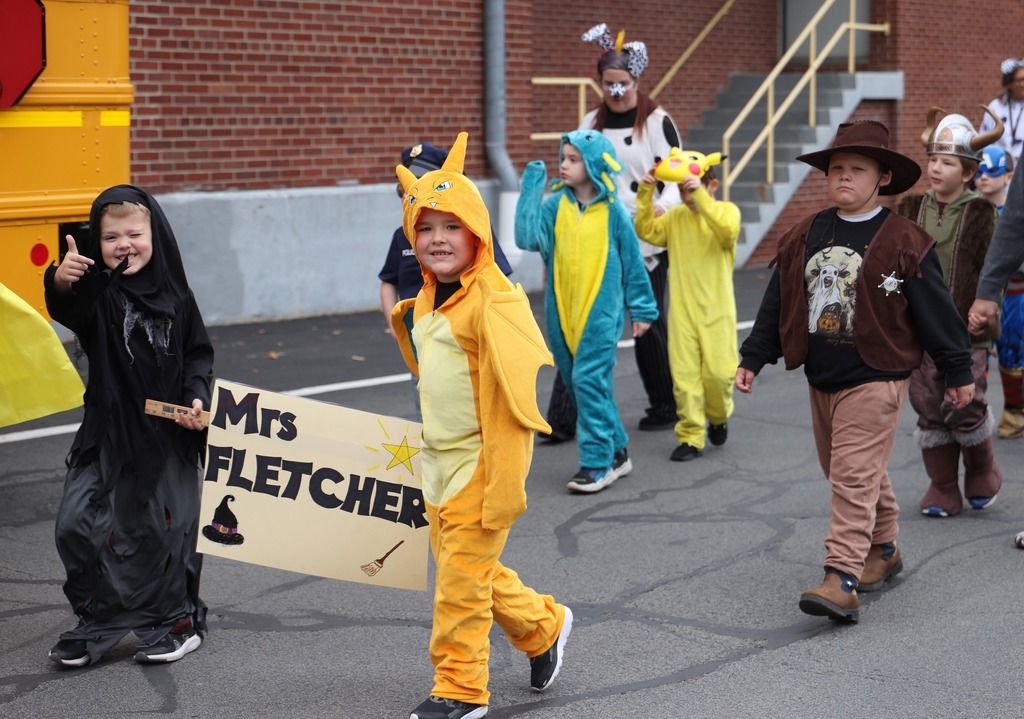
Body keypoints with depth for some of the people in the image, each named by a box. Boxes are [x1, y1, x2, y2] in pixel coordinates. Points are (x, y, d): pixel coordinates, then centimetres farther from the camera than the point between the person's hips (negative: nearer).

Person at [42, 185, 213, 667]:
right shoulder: (97, 292, -5)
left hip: (170, 434, 0)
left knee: (167, 528, 9)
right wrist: (60, 283, -49)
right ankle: (96, 621, 11)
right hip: (109, 432, 0)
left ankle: (177, 620, 26)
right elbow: (66, 309, -27)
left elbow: (198, 355, 7)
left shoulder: (175, 296, 1)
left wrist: (197, 397, -10)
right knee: (77, 524, -6)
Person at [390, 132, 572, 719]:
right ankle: (545, 626, 38)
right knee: (474, 572, 18)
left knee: (462, 580, -2)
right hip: (439, 461, 9)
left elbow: (513, 392, -22)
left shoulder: (495, 301, -19)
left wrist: (505, 485, -23)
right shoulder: (426, 300, 9)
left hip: (482, 461, -9)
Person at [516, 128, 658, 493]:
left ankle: (598, 462, -3)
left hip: (601, 311, -4)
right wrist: (531, 187, -12)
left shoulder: (613, 211, -4)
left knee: (589, 380, -11)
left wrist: (641, 309, 7)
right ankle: (616, 451, 26)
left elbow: (632, 262, 4)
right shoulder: (554, 206, 2)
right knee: (578, 384, 11)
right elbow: (528, 237, -14)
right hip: (561, 312, 5)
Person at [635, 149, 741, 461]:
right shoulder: (676, 217, 8)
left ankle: (718, 417, 27)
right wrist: (645, 196, -14)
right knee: (684, 374, 0)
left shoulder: (727, 211, -3)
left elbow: (727, 230, -25)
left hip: (716, 309, -3)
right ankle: (690, 436, 7)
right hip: (682, 309, 3)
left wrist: (700, 196, -34)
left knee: (718, 371, -3)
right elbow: (647, 231, -2)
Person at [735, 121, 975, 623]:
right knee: (849, 473, 17)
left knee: (855, 477, -13)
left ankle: (842, 581, -16)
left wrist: (958, 372, 1)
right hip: (821, 379, 6)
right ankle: (884, 551, 36)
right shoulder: (804, 238, 7)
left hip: (874, 379, -6)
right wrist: (752, 358, 10)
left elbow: (936, 311, -3)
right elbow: (776, 305, 13)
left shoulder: (903, 242, -7)